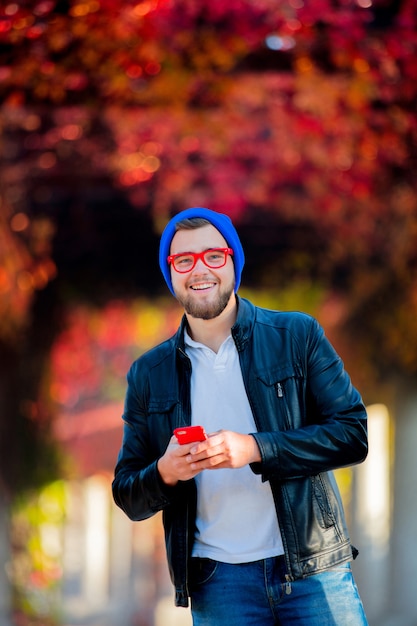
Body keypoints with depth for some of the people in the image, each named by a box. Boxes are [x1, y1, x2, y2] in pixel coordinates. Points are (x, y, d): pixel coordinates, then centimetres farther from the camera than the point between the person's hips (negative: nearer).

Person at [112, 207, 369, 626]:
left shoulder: (297, 336, 3)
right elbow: (128, 497, 11)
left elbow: (352, 433, -4)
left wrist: (254, 449, -17)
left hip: (312, 570, -1)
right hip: (217, 582, 2)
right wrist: (164, 472, -13)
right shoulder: (148, 375, 9)